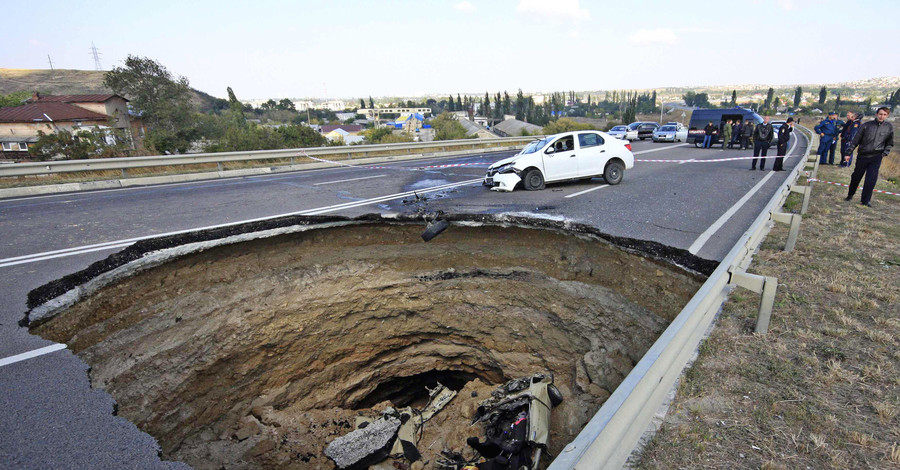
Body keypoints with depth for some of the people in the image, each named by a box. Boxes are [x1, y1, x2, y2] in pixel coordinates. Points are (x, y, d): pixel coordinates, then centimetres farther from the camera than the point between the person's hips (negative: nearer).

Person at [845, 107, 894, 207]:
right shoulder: (866, 125, -3)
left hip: (876, 157, 0)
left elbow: (890, 143, 14)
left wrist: (885, 153, 1)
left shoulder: (889, 127, 3)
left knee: (871, 179, -8)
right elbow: (856, 140, 3)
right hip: (862, 155, 0)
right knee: (856, 177, 10)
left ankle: (866, 200, 0)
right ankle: (850, 195, 29)